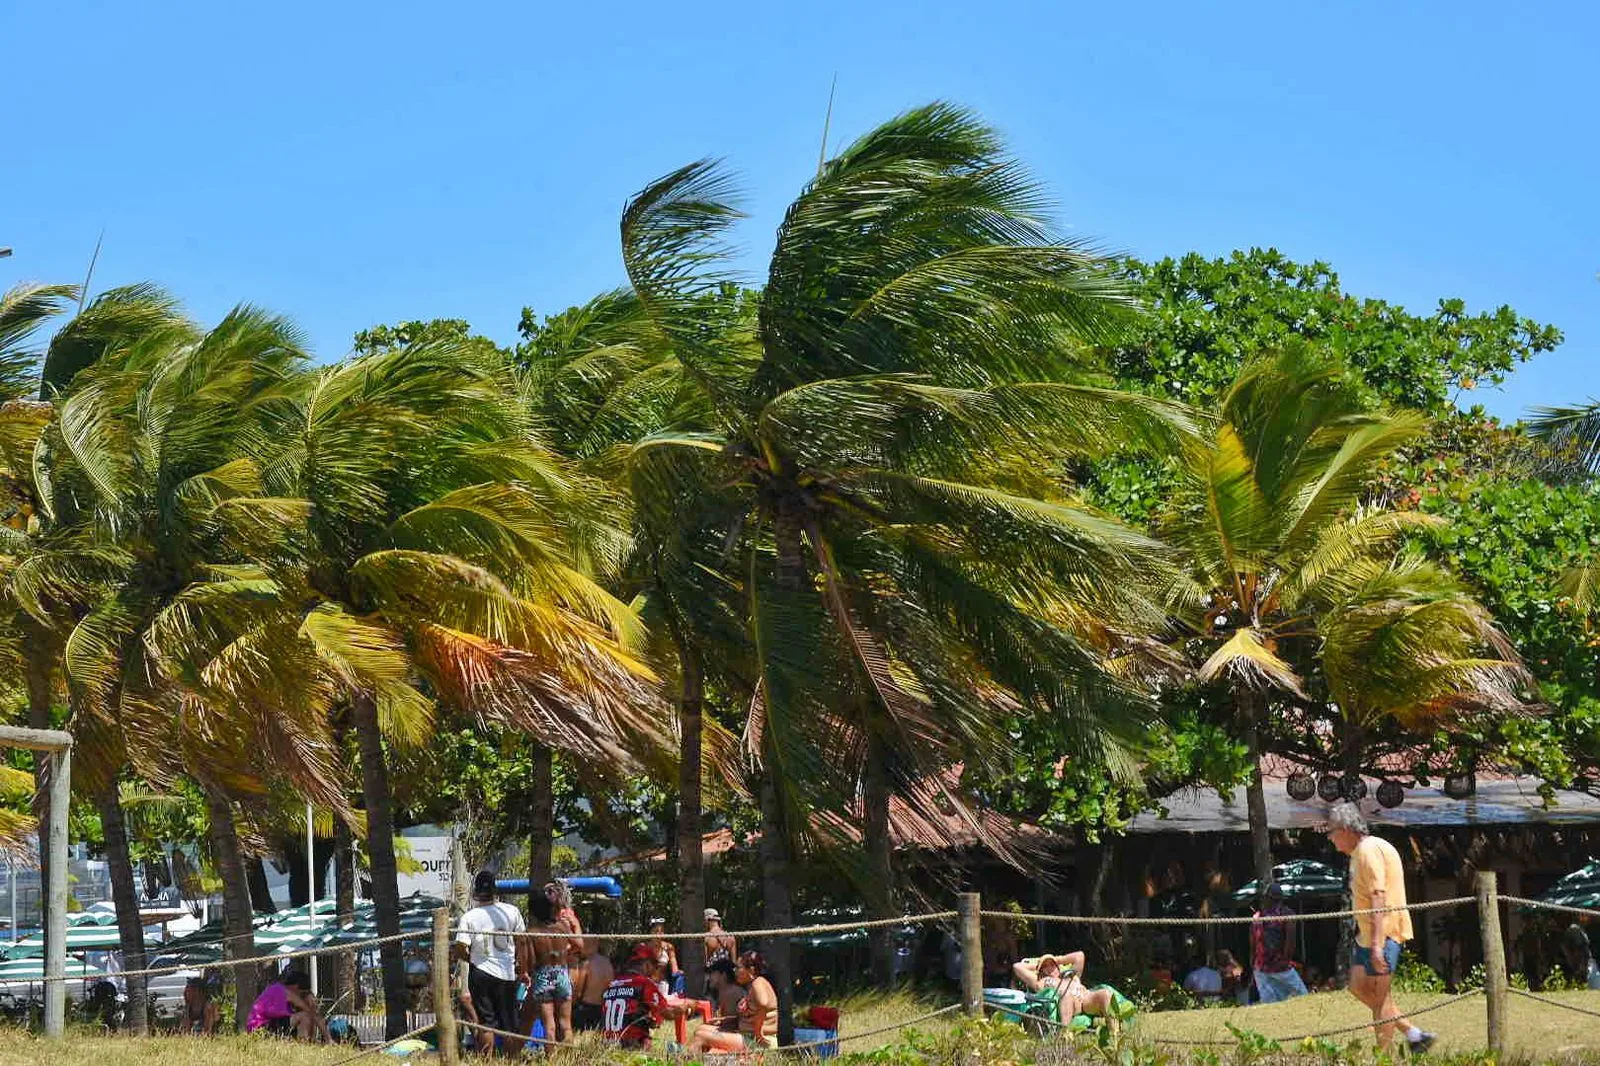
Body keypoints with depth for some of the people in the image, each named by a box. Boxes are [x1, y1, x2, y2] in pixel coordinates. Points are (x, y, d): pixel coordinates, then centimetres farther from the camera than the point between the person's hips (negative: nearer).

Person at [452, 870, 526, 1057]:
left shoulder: (469, 918, -11)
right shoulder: (511, 911, -4)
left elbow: (460, 949, -14)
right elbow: (521, 942, 3)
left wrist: (470, 957, 8)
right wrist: (523, 970, 14)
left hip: (480, 973, -2)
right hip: (507, 973, 2)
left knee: (486, 1020, 7)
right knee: (508, 1020, 11)